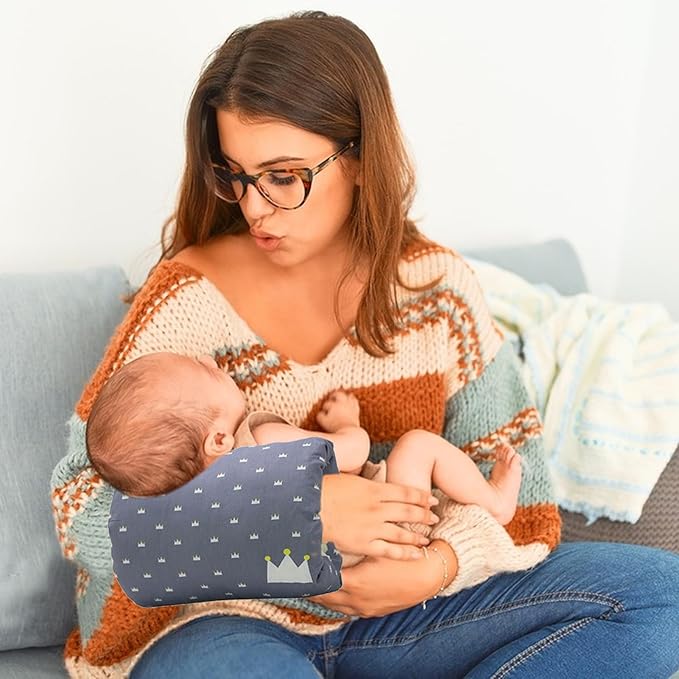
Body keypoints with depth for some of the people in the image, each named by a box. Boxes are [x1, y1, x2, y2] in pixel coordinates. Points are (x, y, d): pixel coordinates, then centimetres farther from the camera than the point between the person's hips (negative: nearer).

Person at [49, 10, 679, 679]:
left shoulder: (436, 284, -2)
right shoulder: (190, 295, -11)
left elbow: (511, 467, 1)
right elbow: (82, 510, -15)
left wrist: (439, 564, -21)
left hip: (402, 610, 4)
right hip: (233, 619, -3)